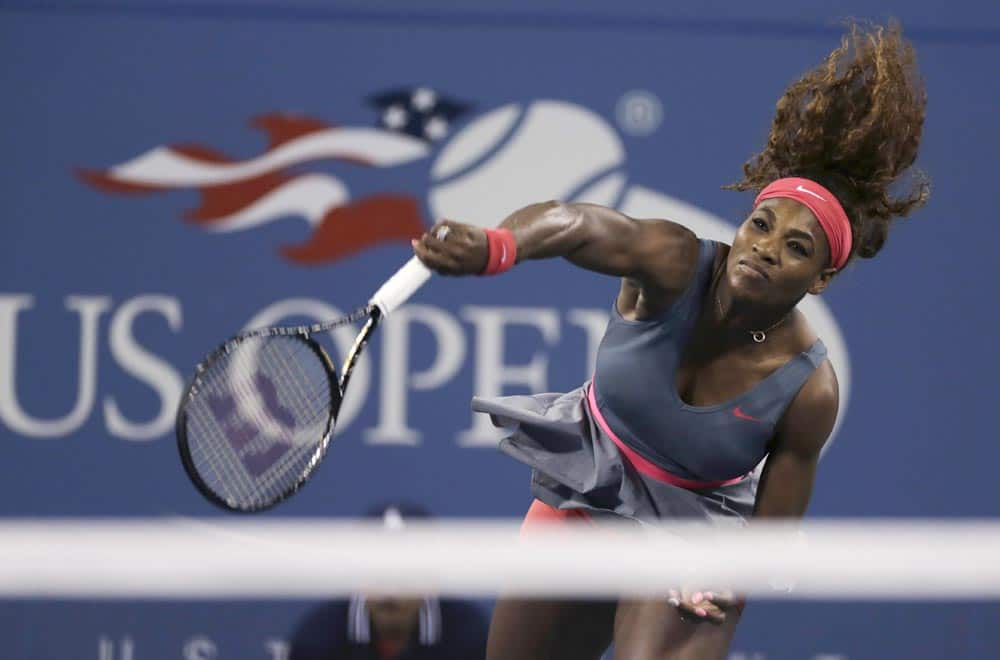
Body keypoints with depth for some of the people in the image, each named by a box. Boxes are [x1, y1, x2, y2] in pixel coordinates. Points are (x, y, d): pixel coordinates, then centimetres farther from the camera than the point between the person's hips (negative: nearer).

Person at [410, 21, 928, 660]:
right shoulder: (675, 265, -24)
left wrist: (725, 586, -30)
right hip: (578, 497, 2)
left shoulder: (809, 393, -24)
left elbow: (771, 532, -11)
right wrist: (492, 246, -65)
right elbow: (573, 225, -46)